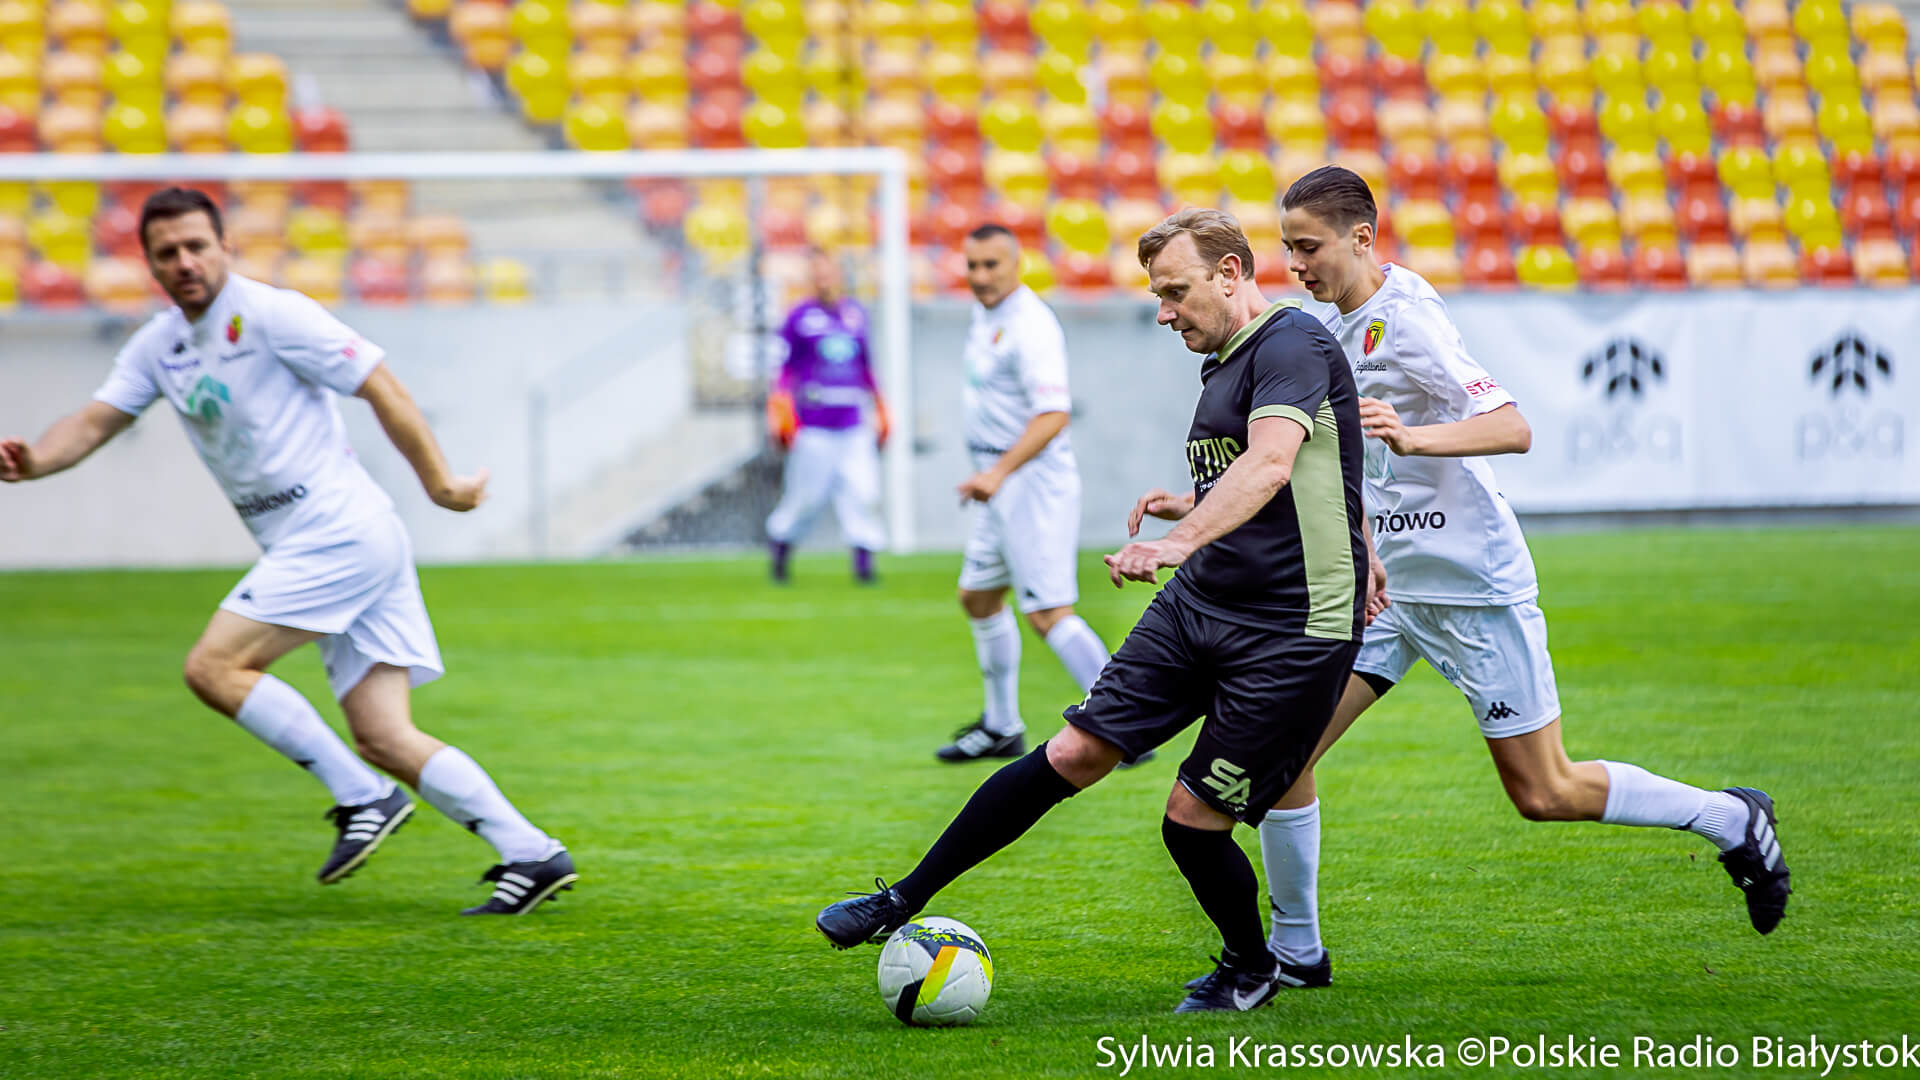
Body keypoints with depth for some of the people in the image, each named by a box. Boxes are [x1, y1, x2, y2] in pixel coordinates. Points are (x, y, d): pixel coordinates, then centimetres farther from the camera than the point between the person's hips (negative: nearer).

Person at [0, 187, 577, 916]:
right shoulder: (158, 346, 14)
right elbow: (96, 421, 6)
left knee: (213, 667, -15)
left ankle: (364, 799, -11)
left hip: (340, 532, -8)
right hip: (305, 549, 8)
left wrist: (440, 485, -7)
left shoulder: (271, 315, -8)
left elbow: (381, 388, -8)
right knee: (384, 739, 0)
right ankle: (531, 853, 0)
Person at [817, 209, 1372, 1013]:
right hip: (1195, 607, 8)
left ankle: (1250, 970, 21)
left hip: (1293, 631, -8)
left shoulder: (1293, 344, -14)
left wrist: (1183, 540, -45)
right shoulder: (1224, 365, 16)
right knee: (1073, 753, -1)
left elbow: (1271, 466, -33)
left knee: (1193, 819, -5)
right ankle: (903, 902, 2)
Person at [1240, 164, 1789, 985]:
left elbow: (1512, 429, -27)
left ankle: (1732, 819, 18)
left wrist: (1412, 437, -44)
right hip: (1386, 583, 8)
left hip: (1473, 587, -8)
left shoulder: (1407, 321, -19)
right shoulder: (1340, 324, 7)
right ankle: (1295, 949, 7)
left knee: (1543, 793, -1)